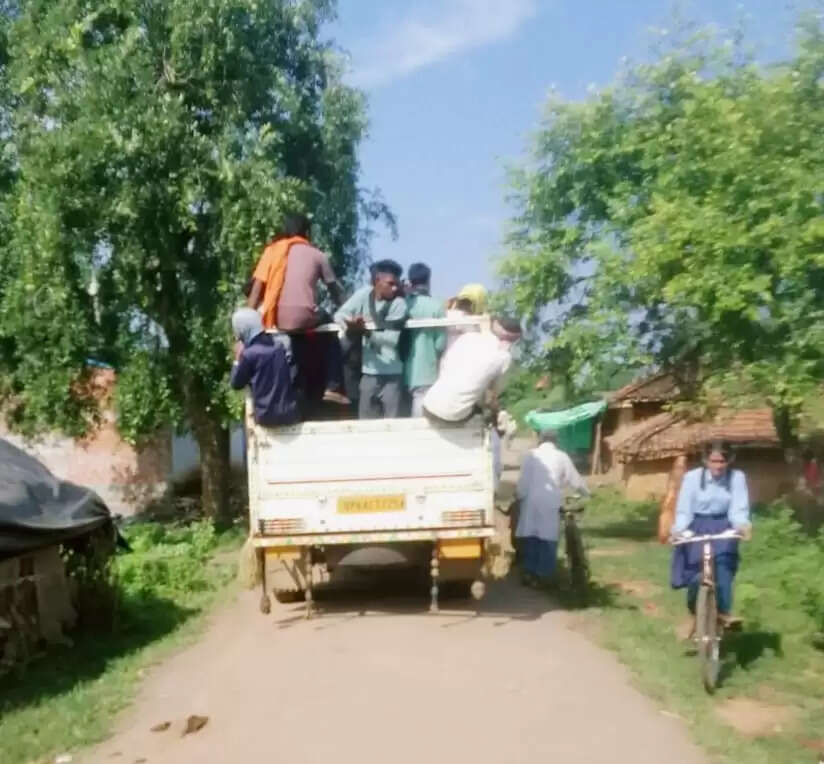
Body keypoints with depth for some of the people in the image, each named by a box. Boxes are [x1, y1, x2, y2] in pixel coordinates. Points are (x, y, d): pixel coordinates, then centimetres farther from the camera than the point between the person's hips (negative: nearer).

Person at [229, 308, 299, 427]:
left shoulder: (249, 354, -11)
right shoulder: (280, 346, 5)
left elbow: (236, 384, 1)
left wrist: (237, 359, 8)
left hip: (267, 416, -3)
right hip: (289, 413, 3)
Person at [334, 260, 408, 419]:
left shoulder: (399, 303, -8)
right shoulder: (364, 294, 0)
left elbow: (393, 339, -16)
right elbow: (339, 315, -3)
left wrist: (366, 332, -25)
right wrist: (351, 324, -24)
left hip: (392, 374, -3)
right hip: (368, 372, 3)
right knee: (366, 421, 10)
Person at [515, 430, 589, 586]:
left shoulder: (531, 455, 3)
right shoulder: (562, 457, 4)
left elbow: (523, 480, -2)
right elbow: (575, 479, 11)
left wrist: (519, 497, 10)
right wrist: (586, 492, 27)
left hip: (531, 501, 1)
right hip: (551, 502, -1)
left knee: (530, 538, 8)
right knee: (548, 538, 3)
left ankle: (530, 573, 7)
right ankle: (544, 575, 2)